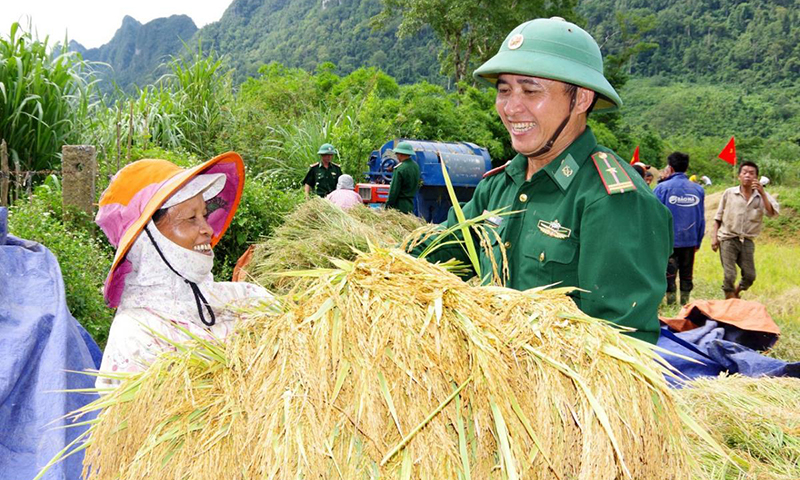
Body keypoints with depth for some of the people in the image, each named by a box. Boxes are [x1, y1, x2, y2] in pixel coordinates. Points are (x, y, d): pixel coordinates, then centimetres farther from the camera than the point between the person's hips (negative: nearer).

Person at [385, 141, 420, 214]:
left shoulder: (400, 169, -17)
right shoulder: (416, 166, 9)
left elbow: (394, 191, -15)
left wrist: (388, 205, -8)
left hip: (399, 206, -8)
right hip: (410, 205, 8)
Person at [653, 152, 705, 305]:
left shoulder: (662, 188, -9)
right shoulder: (698, 189, 3)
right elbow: (701, 218, 8)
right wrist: (698, 241, 16)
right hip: (690, 240, 3)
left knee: (668, 274, 6)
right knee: (686, 275, 13)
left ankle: (671, 304, 7)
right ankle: (685, 303, 18)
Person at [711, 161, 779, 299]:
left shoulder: (762, 196, 3)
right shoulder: (729, 193, 1)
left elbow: (772, 213, -13)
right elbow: (718, 217, 6)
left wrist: (762, 193, -18)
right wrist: (714, 236, 0)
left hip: (747, 241, 2)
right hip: (728, 239, -2)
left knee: (750, 275, 5)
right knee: (729, 275, -6)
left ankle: (735, 294, 32)